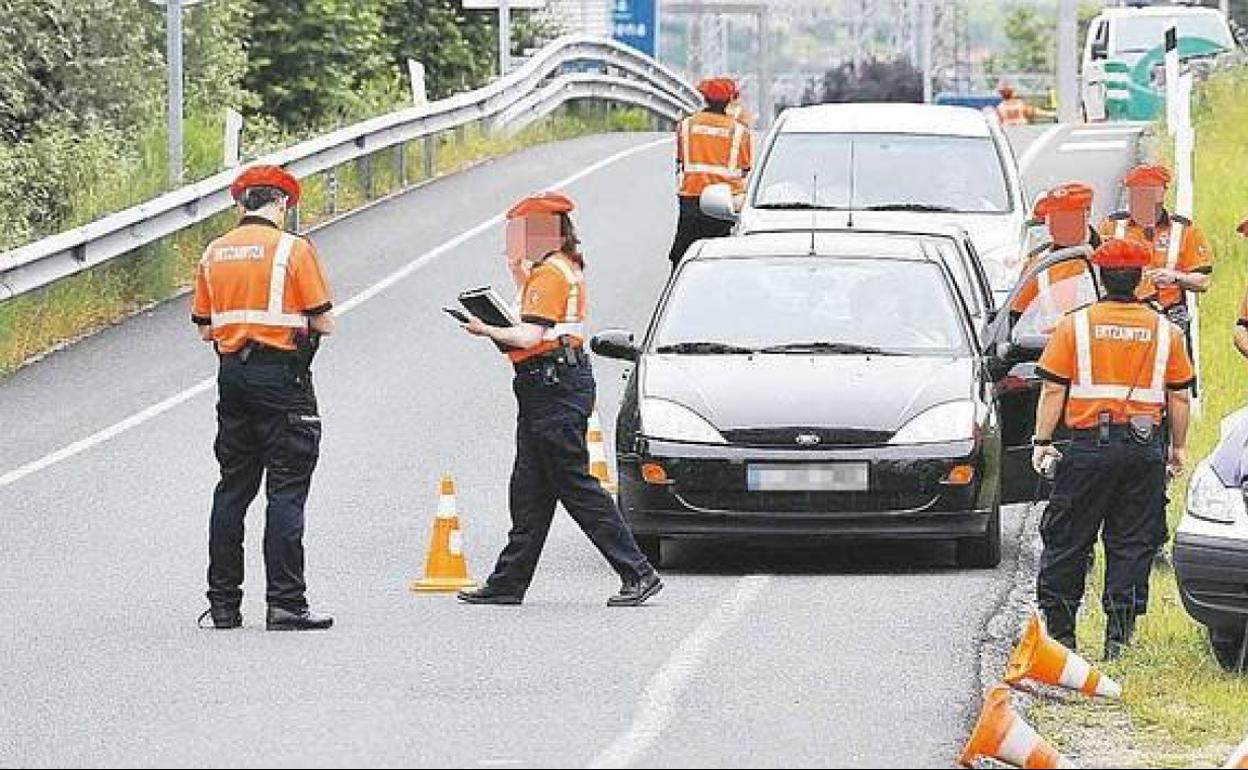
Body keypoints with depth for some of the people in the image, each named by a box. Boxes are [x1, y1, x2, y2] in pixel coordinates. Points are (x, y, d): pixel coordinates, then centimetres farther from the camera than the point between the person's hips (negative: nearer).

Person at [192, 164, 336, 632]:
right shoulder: (293, 249, -9)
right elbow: (323, 323, -8)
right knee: (286, 491, -4)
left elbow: (205, 328, 10)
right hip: (283, 377, -5)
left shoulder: (214, 253, 7)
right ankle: (285, 605, -9)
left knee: (232, 489, 12)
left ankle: (223, 603, 13)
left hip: (232, 374, 5)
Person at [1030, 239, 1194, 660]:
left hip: (1091, 446, -2)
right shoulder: (1164, 330, 5)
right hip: (1146, 448, 2)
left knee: (1067, 539, 8)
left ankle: (1058, 628, 10)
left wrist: (1042, 441, 3)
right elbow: (1180, 396, 8)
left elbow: (1053, 390, -3)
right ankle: (1119, 635, 2)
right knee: (1132, 543, 6)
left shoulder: (1075, 326, -1)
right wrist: (1179, 447, 17)